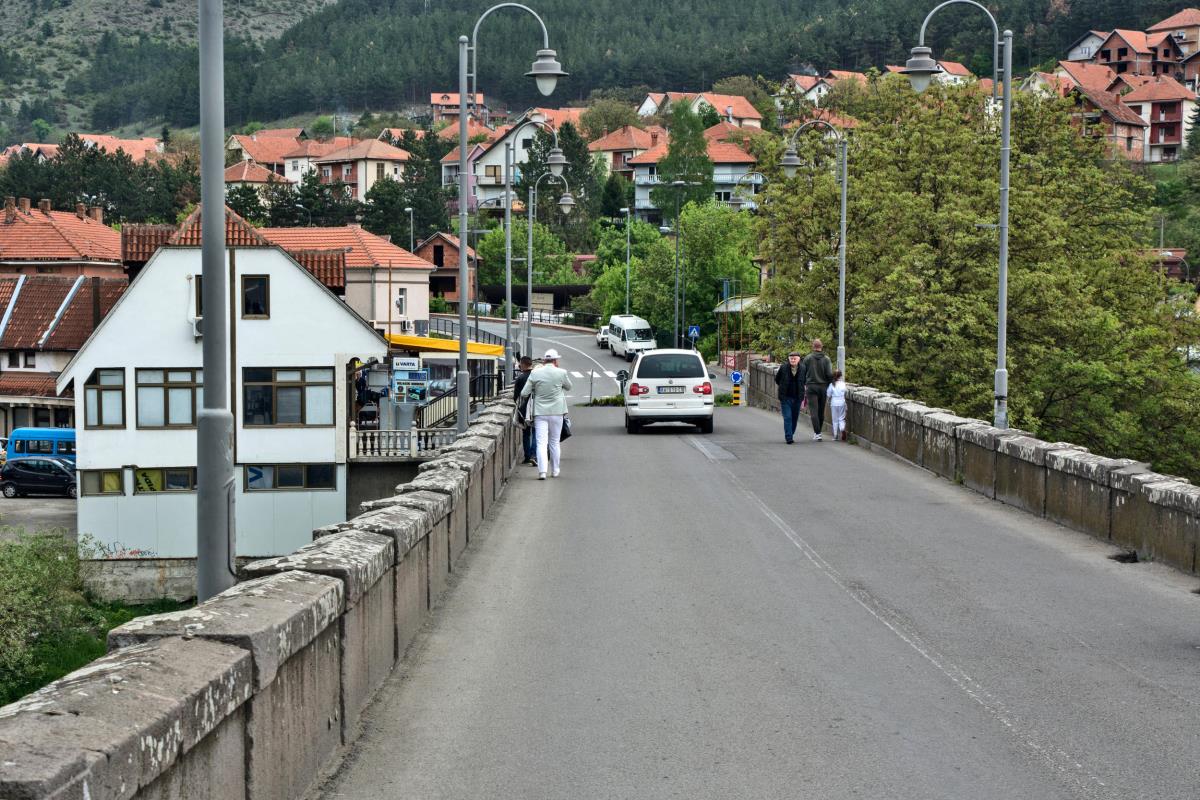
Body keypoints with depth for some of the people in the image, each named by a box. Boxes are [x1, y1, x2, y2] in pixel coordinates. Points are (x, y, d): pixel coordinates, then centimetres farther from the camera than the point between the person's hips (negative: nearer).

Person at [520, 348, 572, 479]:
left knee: (541, 443, -3)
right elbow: (568, 386, 13)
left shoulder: (535, 373, -5)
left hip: (540, 412, 0)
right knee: (554, 443, 14)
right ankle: (554, 471, 21)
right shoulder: (561, 373, -7)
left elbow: (524, 393, -3)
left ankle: (542, 471, -16)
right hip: (556, 412, 0)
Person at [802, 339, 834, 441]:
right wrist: (828, 384, 8)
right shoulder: (826, 359, -3)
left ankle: (817, 433, -14)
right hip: (823, 387, 2)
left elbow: (802, 372, 0)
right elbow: (830, 374, -8)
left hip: (811, 387, -2)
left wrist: (804, 384, 15)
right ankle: (817, 431, 24)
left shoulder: (807, 358, -4)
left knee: (814, 411, -5)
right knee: (821, 411, 14)